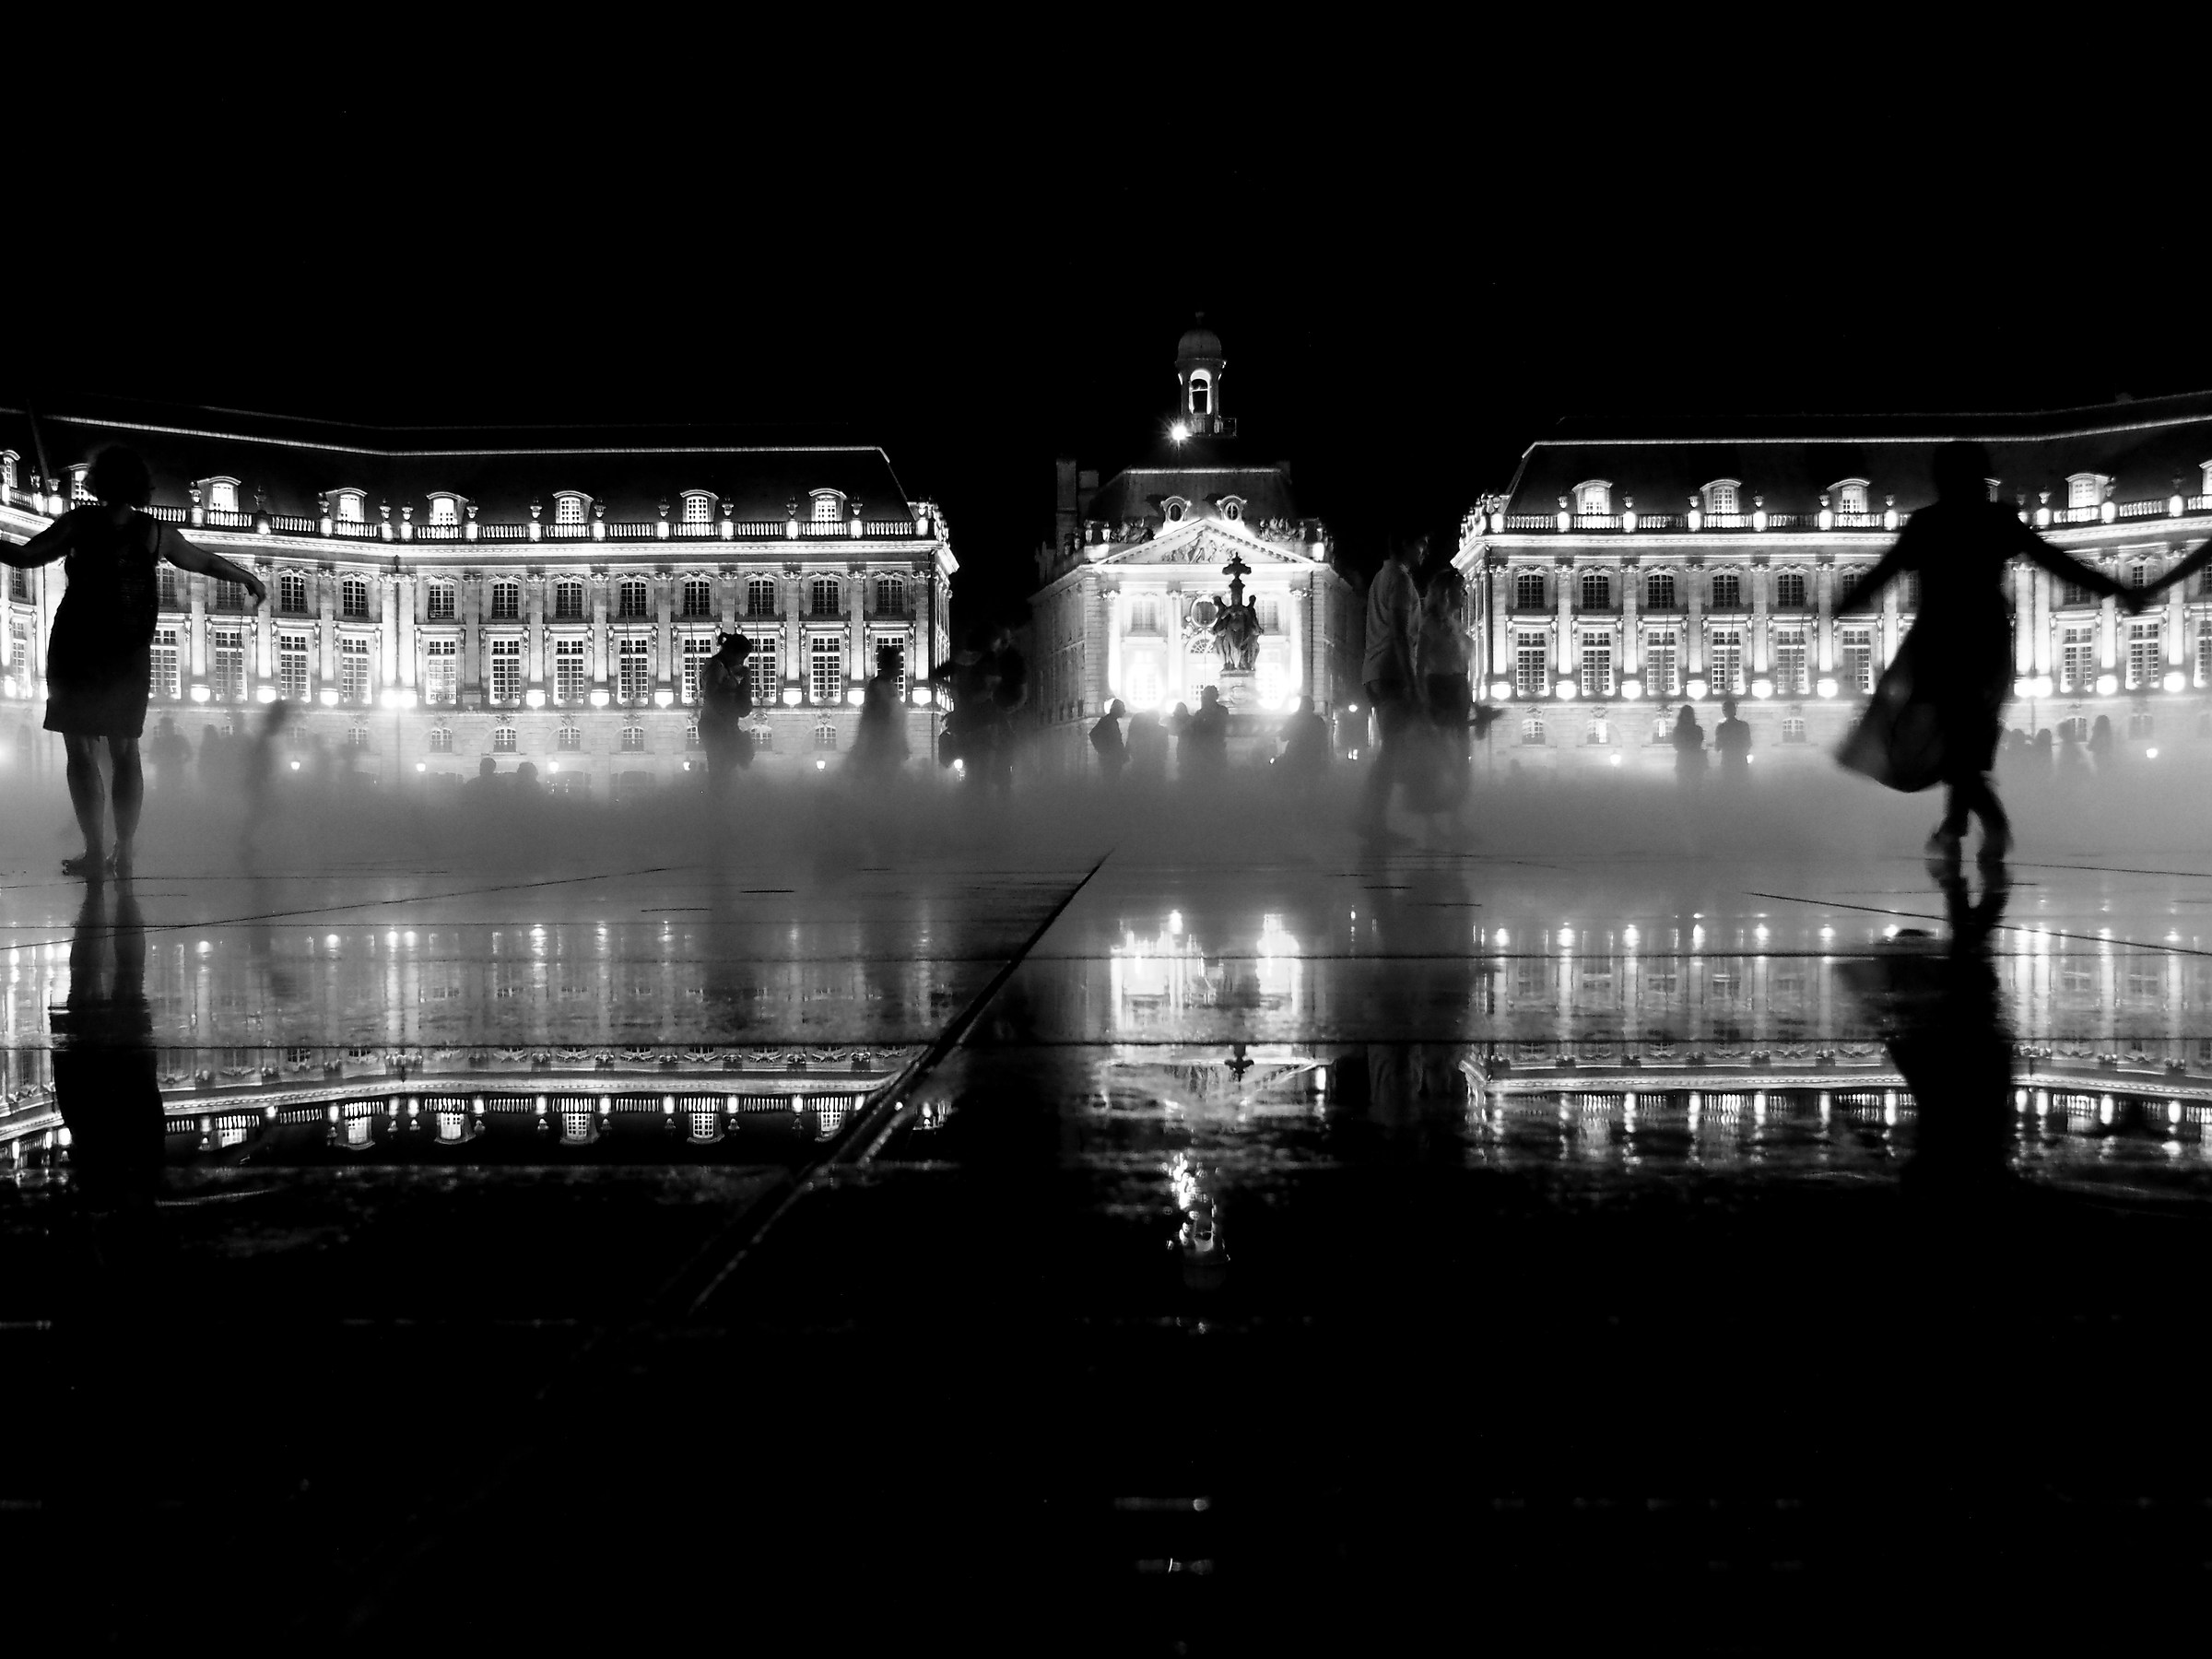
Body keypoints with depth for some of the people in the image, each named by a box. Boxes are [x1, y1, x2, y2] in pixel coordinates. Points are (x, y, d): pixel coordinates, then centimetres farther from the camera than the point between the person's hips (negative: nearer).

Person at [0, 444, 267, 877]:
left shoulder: (80, 522, -6)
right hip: (131, 656, 3)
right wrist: (249, 579, 32)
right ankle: (125, 853, 9)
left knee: (81, 750, 0)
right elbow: (205, 561, 16)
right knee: (125, 751, 11)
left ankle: (96, 852, -5)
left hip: (77, 649, -3)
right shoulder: (156, 532, 3)